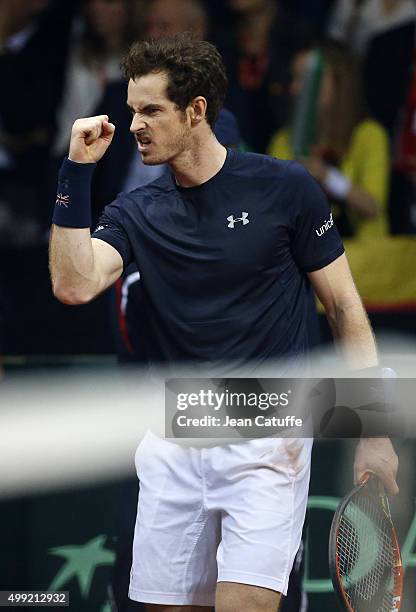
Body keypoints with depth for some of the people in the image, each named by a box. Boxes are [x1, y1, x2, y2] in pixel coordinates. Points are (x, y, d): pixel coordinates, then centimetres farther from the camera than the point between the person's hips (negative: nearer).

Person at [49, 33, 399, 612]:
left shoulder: (284, 188, -3)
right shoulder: (136, 212, 5)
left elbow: (345, 309, 2)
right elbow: (74, 285, -12)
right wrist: (77, 172, -12)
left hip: (268, 434, -4)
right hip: (174, 442, 4)